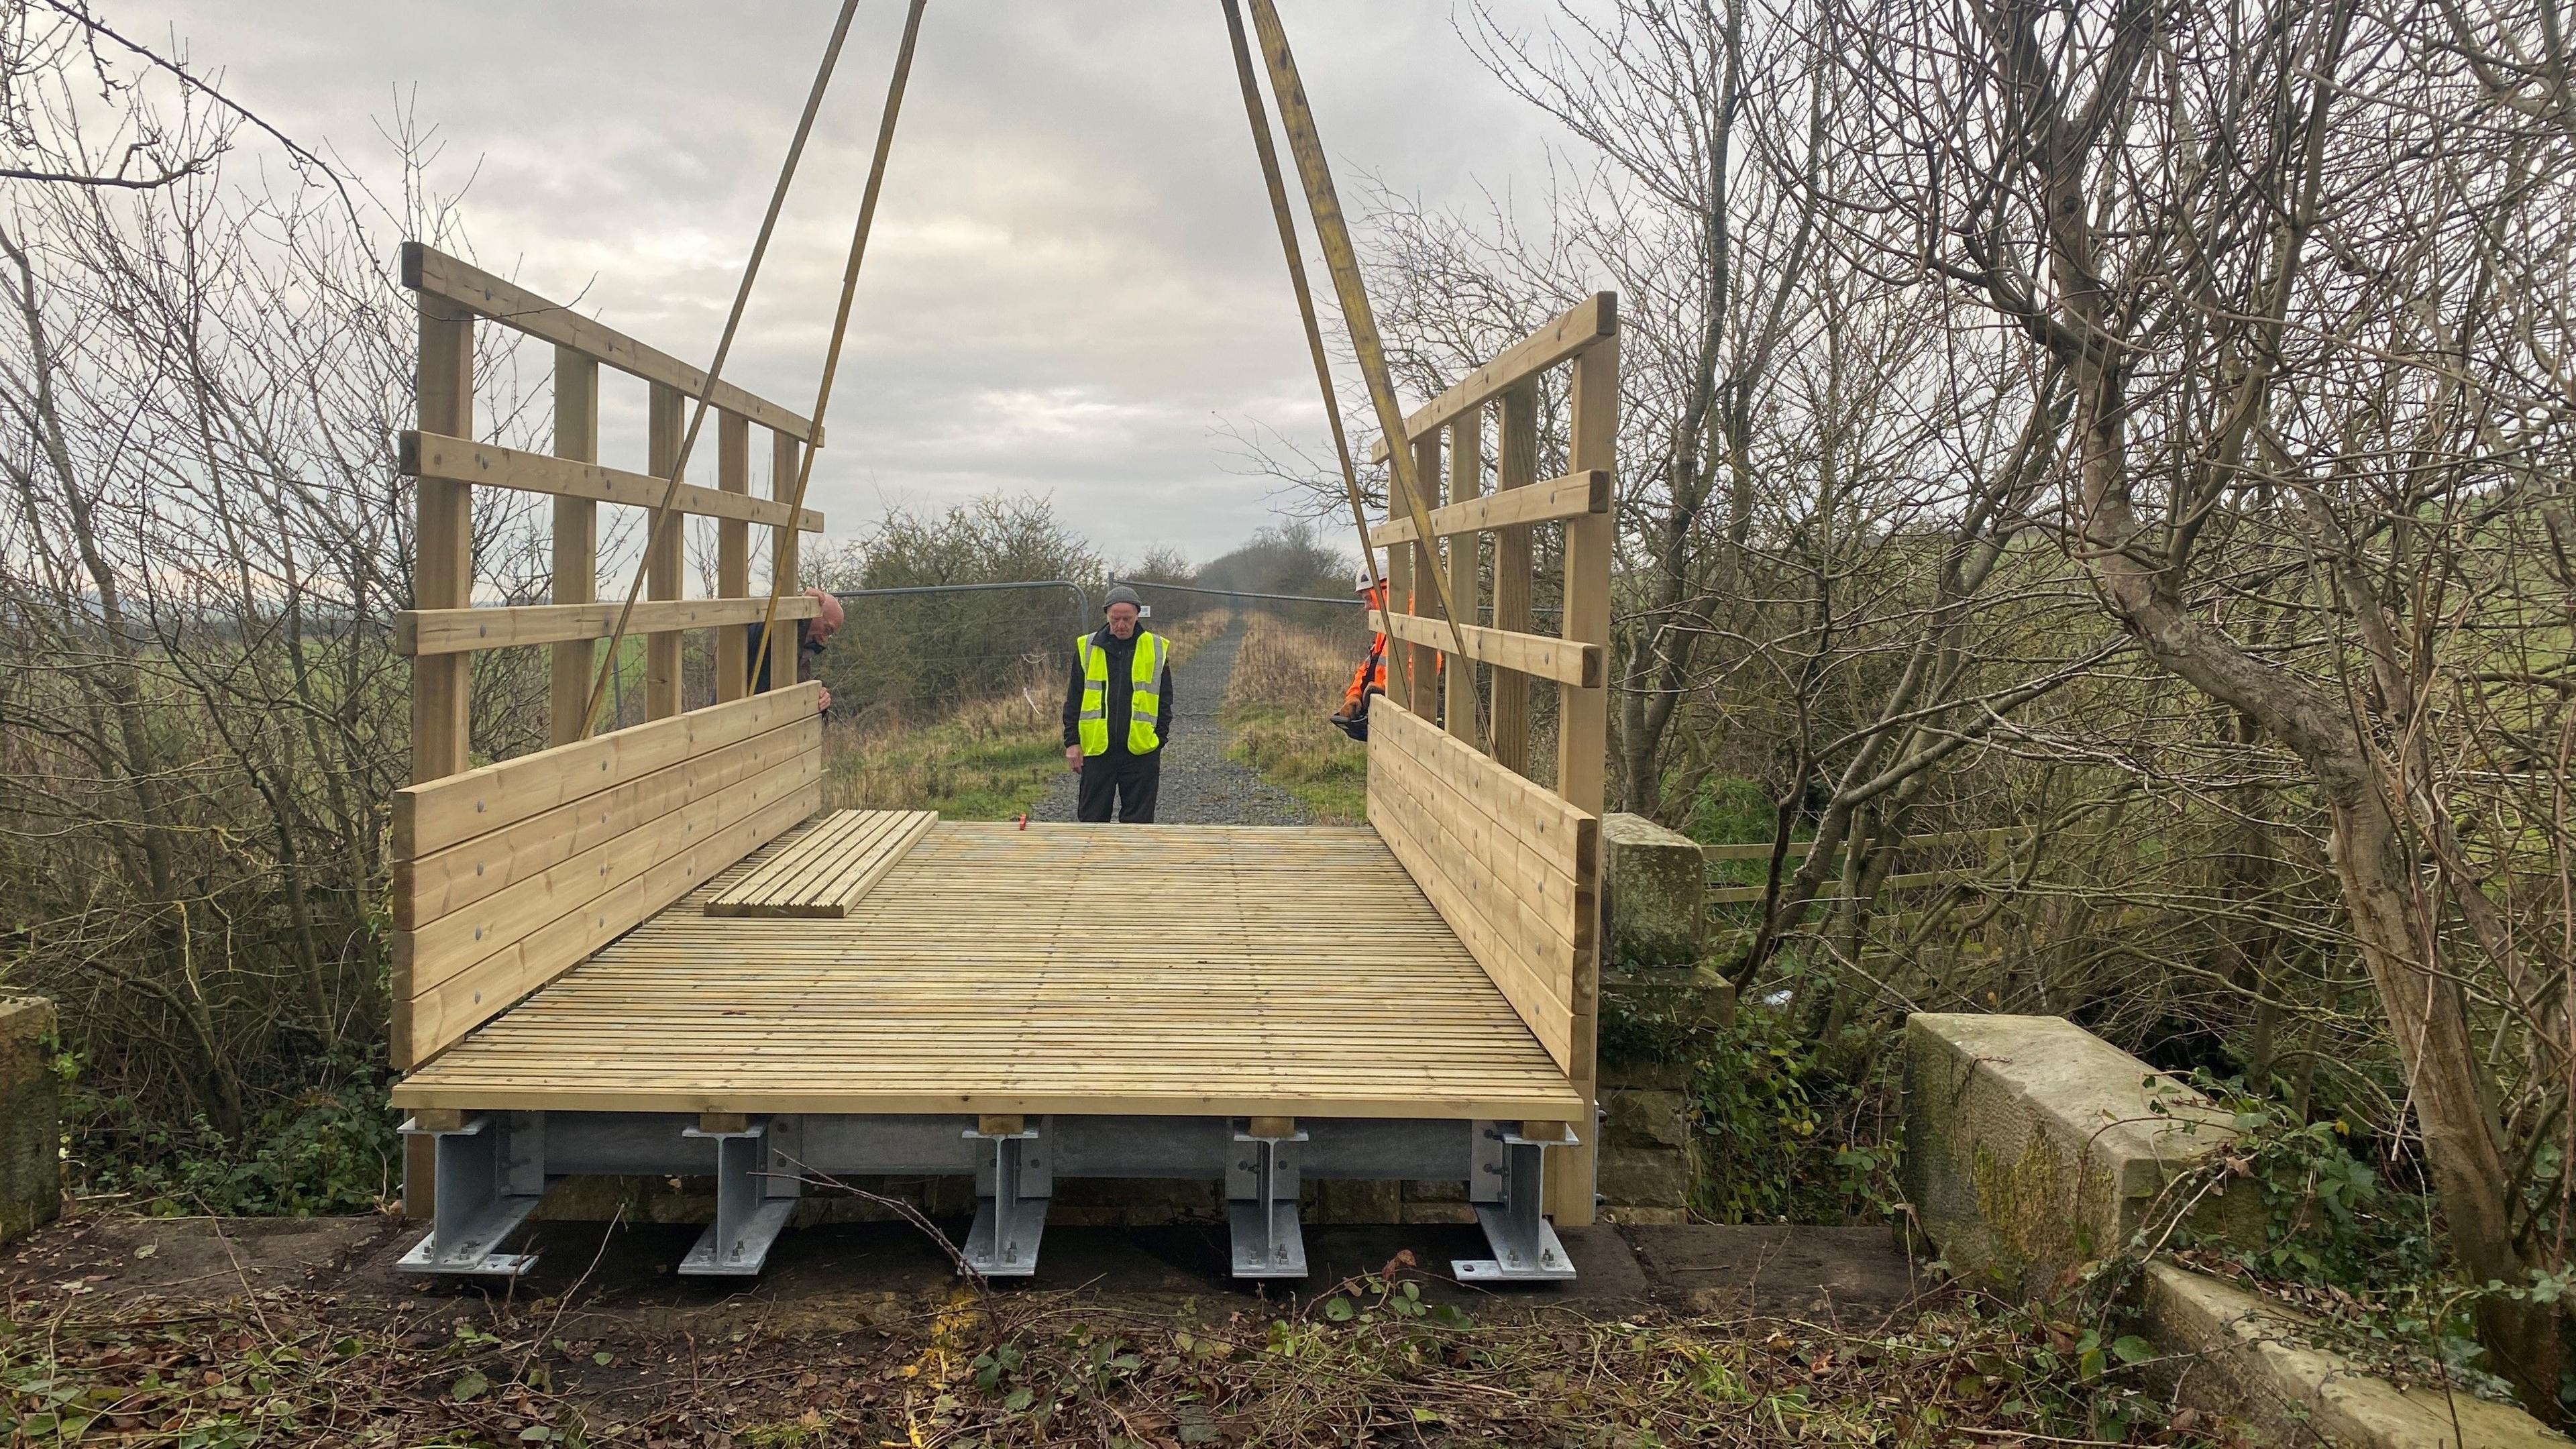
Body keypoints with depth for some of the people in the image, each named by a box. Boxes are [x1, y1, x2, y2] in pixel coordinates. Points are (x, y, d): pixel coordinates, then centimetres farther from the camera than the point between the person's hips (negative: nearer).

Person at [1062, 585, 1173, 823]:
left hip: (1141, 750, -1)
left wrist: (1160, 739, 0)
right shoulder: (1087, 648, 5)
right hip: (1096, 749, 1)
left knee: (1138, 820, 3)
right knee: (1092, 818, 6)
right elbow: (1074, 700, 8)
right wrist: (1072, 741, 1)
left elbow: (1164, 702, 8)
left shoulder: (1157, 649, 4)